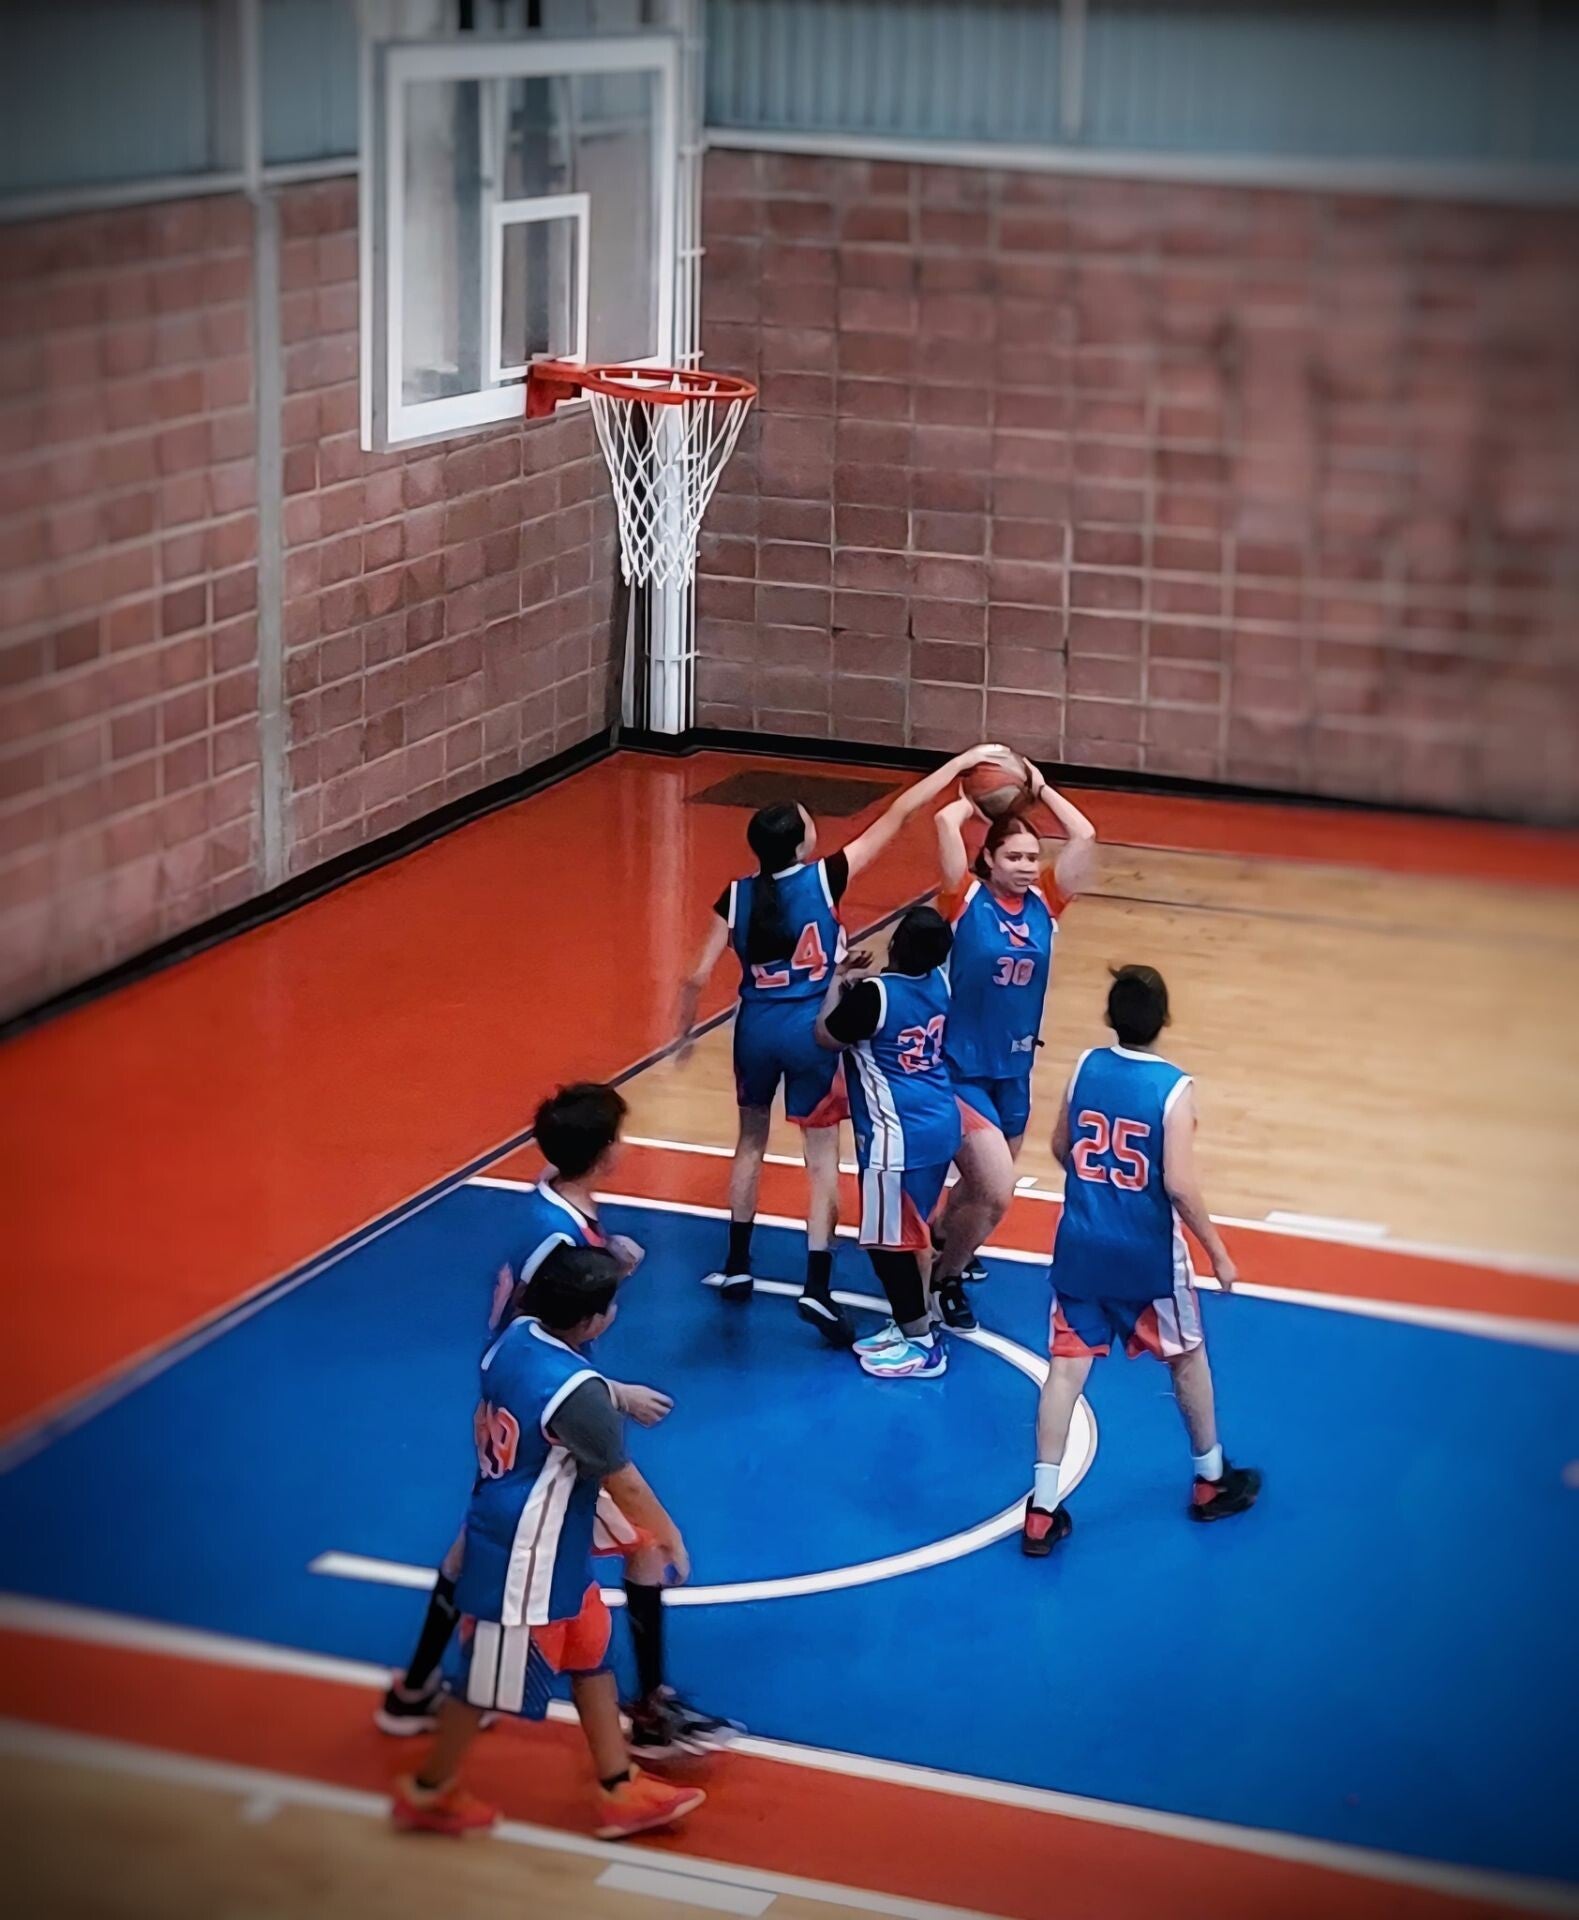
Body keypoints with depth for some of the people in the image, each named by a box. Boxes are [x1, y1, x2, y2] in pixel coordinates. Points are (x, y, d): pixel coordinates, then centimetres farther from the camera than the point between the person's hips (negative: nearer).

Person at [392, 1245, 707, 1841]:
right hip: (525, 1557, -9)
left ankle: (619, 1791, 31)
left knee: (591, 1652, 19)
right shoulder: (578, 1392, -30)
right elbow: (624, 1484, -17)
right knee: (489, 1678, 11)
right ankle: (428, 1793, 31)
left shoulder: (516, 1336, -8)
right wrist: (669, 1537, -1)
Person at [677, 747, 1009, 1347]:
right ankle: (817, 1287, -5)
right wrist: (964, 760, -7)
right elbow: (897, 815, -10)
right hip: (812, 1028, -3)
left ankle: (737, 1266, 30)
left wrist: (684, 1034, 13)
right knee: (822, 1157, 3)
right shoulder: (823, 878, -13)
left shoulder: (737, 896, -6)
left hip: (758, 1026, 3)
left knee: (751, 1139, 23)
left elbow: (698, 977, -5)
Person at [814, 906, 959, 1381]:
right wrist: (861, 982, 17)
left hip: (897, 1136, -9)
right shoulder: (939, 983, 2)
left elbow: (826, 1037, -5)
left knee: (889, 1242, 3)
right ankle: (909, 1327, 30)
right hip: (939, 1125, 9)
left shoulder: (874, 994, -20)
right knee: (910, 1235, 20)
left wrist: (837, 985, 8)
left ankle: (923, 1346, 9)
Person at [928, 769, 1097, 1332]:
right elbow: (946, 821, -25)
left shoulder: (1044, 902, 0)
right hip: (959, 1069, -6)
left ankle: (945, 1239, 52)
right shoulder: (966, 899, -13)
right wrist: (979, 798, -6)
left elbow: (1084, 835, -7)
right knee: (996, 1191, -14)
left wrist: (1039, 789, 1)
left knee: (983, 1184, 22)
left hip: (1014, 1069, 6)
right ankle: (945, 1280, 9)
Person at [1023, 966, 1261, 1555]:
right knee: (1187, 1358, 19)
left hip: (1081, 1244, 3)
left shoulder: (1086, 1067, -4)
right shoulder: (1174, 1087, -18)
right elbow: (1179, 1186, -21)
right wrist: (1218, 1253, -9)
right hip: (1147, 1253, -3)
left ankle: (1042, 1511, 2)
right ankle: (1210, 1481, 35)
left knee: (1066, 1368, 5)